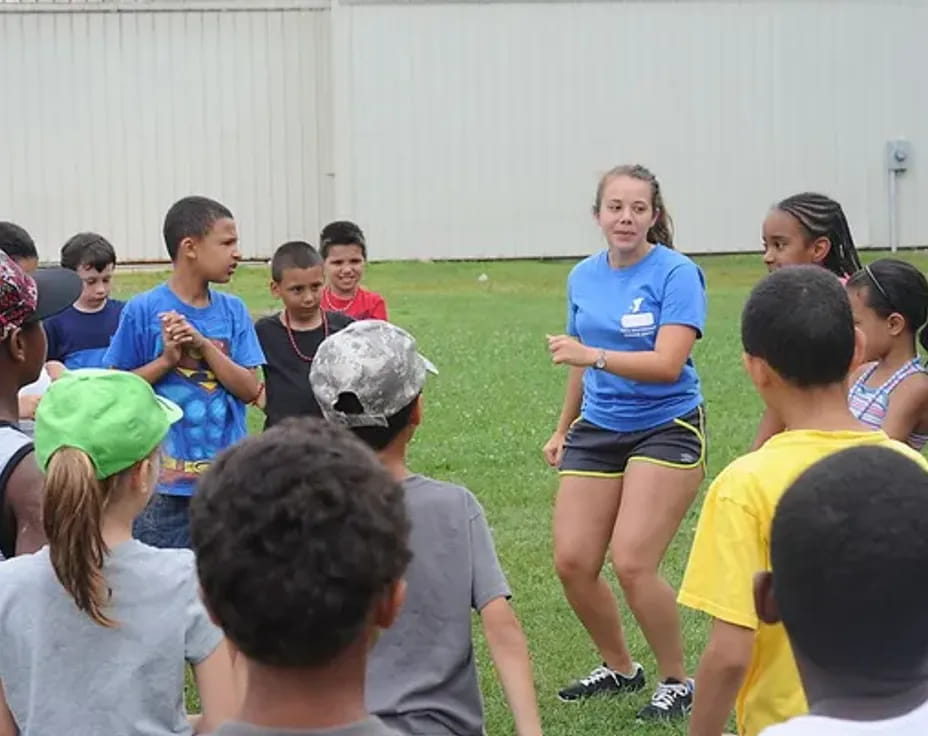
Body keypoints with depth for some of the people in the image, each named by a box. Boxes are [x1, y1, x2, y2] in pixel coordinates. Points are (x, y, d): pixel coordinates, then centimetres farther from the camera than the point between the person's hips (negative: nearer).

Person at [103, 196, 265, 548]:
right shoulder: (143, 310, -6)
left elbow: (249, 390, -1)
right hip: (165, 482, -3)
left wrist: (204, 345, -13)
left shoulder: (233, 311, 4)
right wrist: (166, 360, -15)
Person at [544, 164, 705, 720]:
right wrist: (563, 429, 25)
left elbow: (667, 364, -23)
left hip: (666, 430, -6)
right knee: (572, 563, 1)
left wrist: (593, 354, -35)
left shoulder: (677, 273, -13)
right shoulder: (583, 277, 5)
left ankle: (677, 681, 6)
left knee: (632, 563, -15)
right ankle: (619, 668, 25)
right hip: (596, 432, 6)